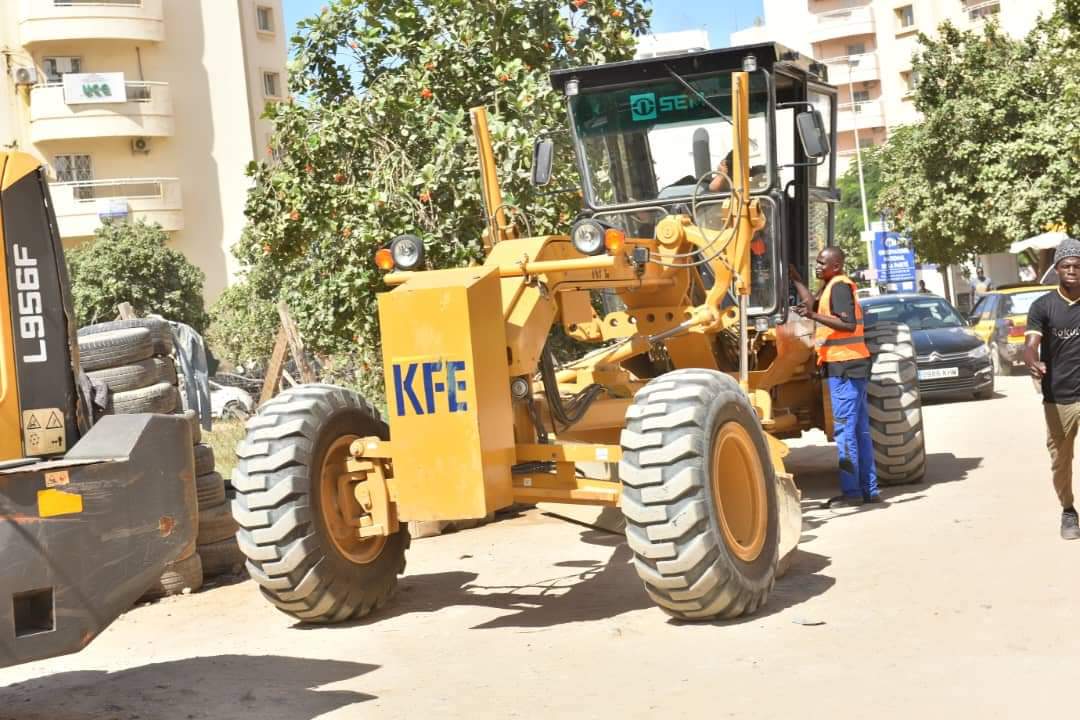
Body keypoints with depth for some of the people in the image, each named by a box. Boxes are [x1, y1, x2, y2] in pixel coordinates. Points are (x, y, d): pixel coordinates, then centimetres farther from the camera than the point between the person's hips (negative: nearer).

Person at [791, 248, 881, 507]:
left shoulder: (839, 286, -12)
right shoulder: (832, 286, 17)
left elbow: (849, 324, -21)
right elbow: (812, 303, 24)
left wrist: (814, 316, -25)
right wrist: (795, 278, 25)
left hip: (844, 365, -10)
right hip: (850, 365, 10)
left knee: (845, 429, -8)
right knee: (860, 429, 10)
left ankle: (851, 491, -6)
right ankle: (869, 489, 14)